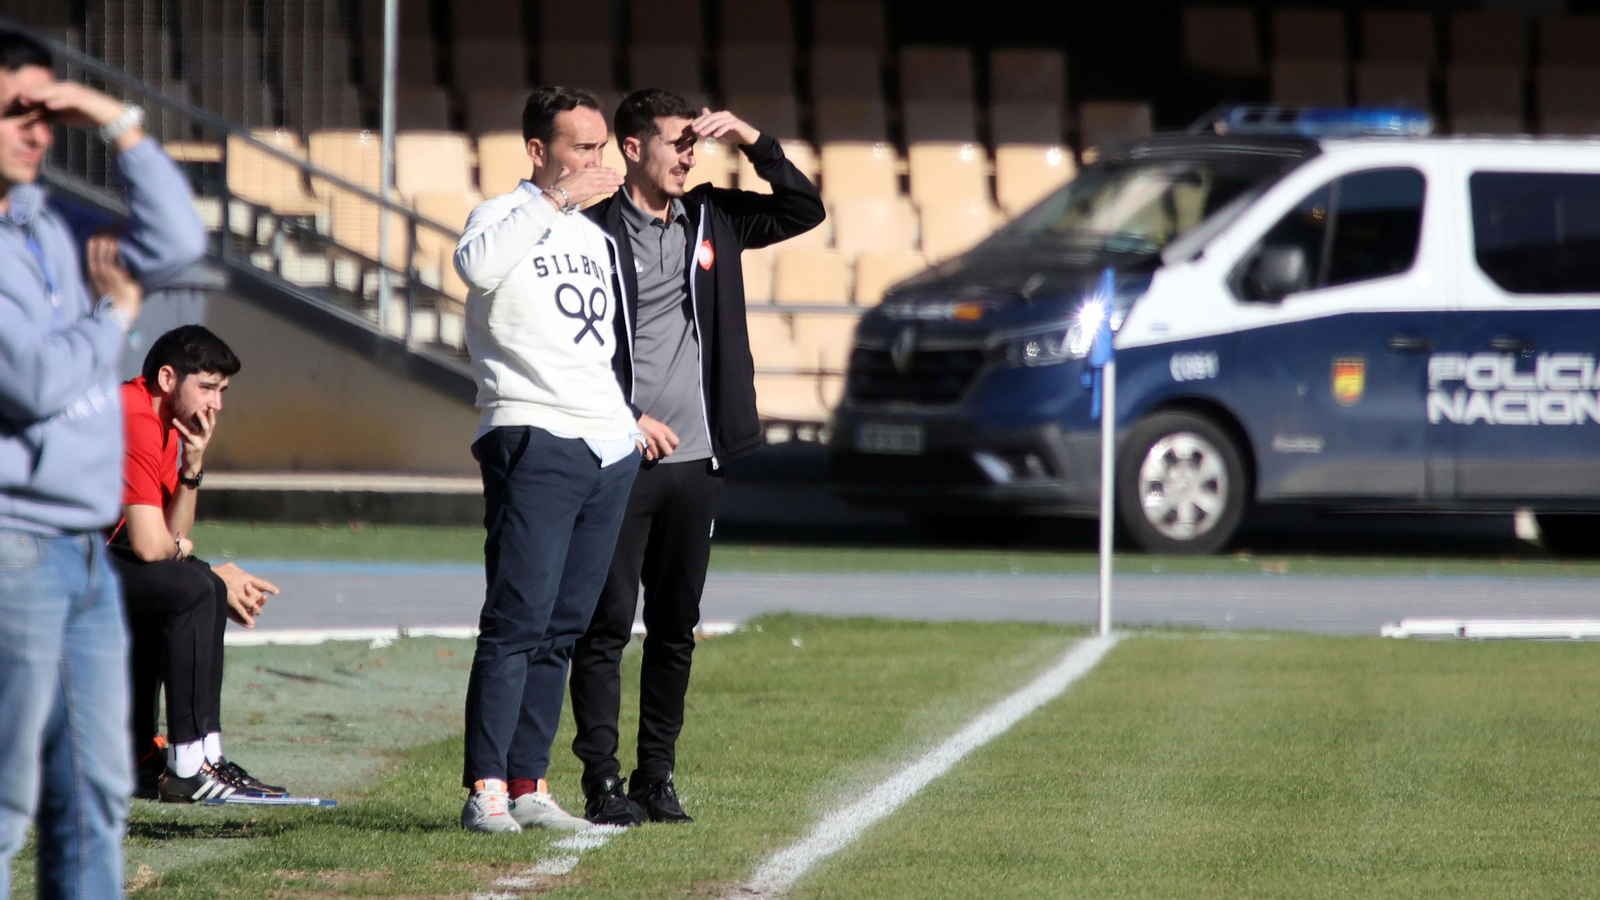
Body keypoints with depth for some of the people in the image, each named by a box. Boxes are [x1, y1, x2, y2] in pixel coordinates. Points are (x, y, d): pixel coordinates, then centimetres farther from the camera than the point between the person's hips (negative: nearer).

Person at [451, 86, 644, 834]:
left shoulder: (591, 235, 21)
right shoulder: (505, 215, -2)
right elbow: (476, 266, -27)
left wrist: (628, 420, 21)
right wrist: (555, 199, -24)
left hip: (610, 452, 8)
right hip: (535, 444, -8)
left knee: (563, 629, 7)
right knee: (517, 624, -13)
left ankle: (528, 784, 9)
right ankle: (486, 790, -14)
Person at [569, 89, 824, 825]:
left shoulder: (712, 219, 11)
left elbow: (804, 211, 17)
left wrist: (753, 142, 4)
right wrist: (629, 421, -10)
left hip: (695, 460, 5)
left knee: (675, 627, 9)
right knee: (608, 622, -4)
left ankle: (657, 777, 15)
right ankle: (602, 783, -2)